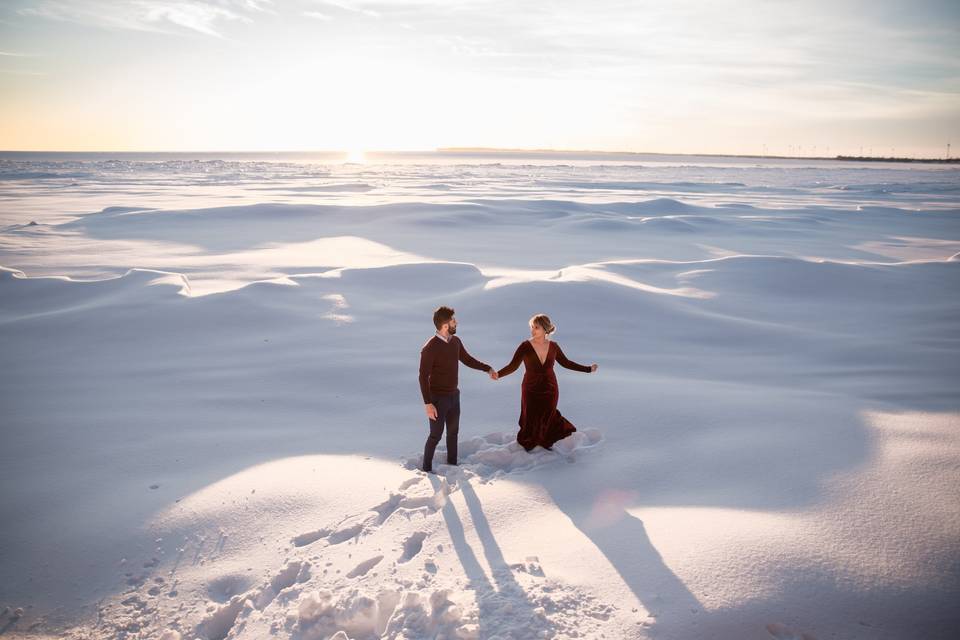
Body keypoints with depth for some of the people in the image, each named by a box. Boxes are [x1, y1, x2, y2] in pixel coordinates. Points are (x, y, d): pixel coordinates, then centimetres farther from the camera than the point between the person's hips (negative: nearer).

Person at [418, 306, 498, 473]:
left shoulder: (455, 341, -2)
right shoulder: (429, 348, -25)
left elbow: (467, 360, 14)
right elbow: (423, 377, -21)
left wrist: (488, 368, 3)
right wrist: (427, 404, -23)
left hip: (453, 395, 7)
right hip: (437, 398, -7)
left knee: (453, 431, 19)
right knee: (436, 435, 3)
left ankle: (452, 462, 38)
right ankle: (427, 468, 23)